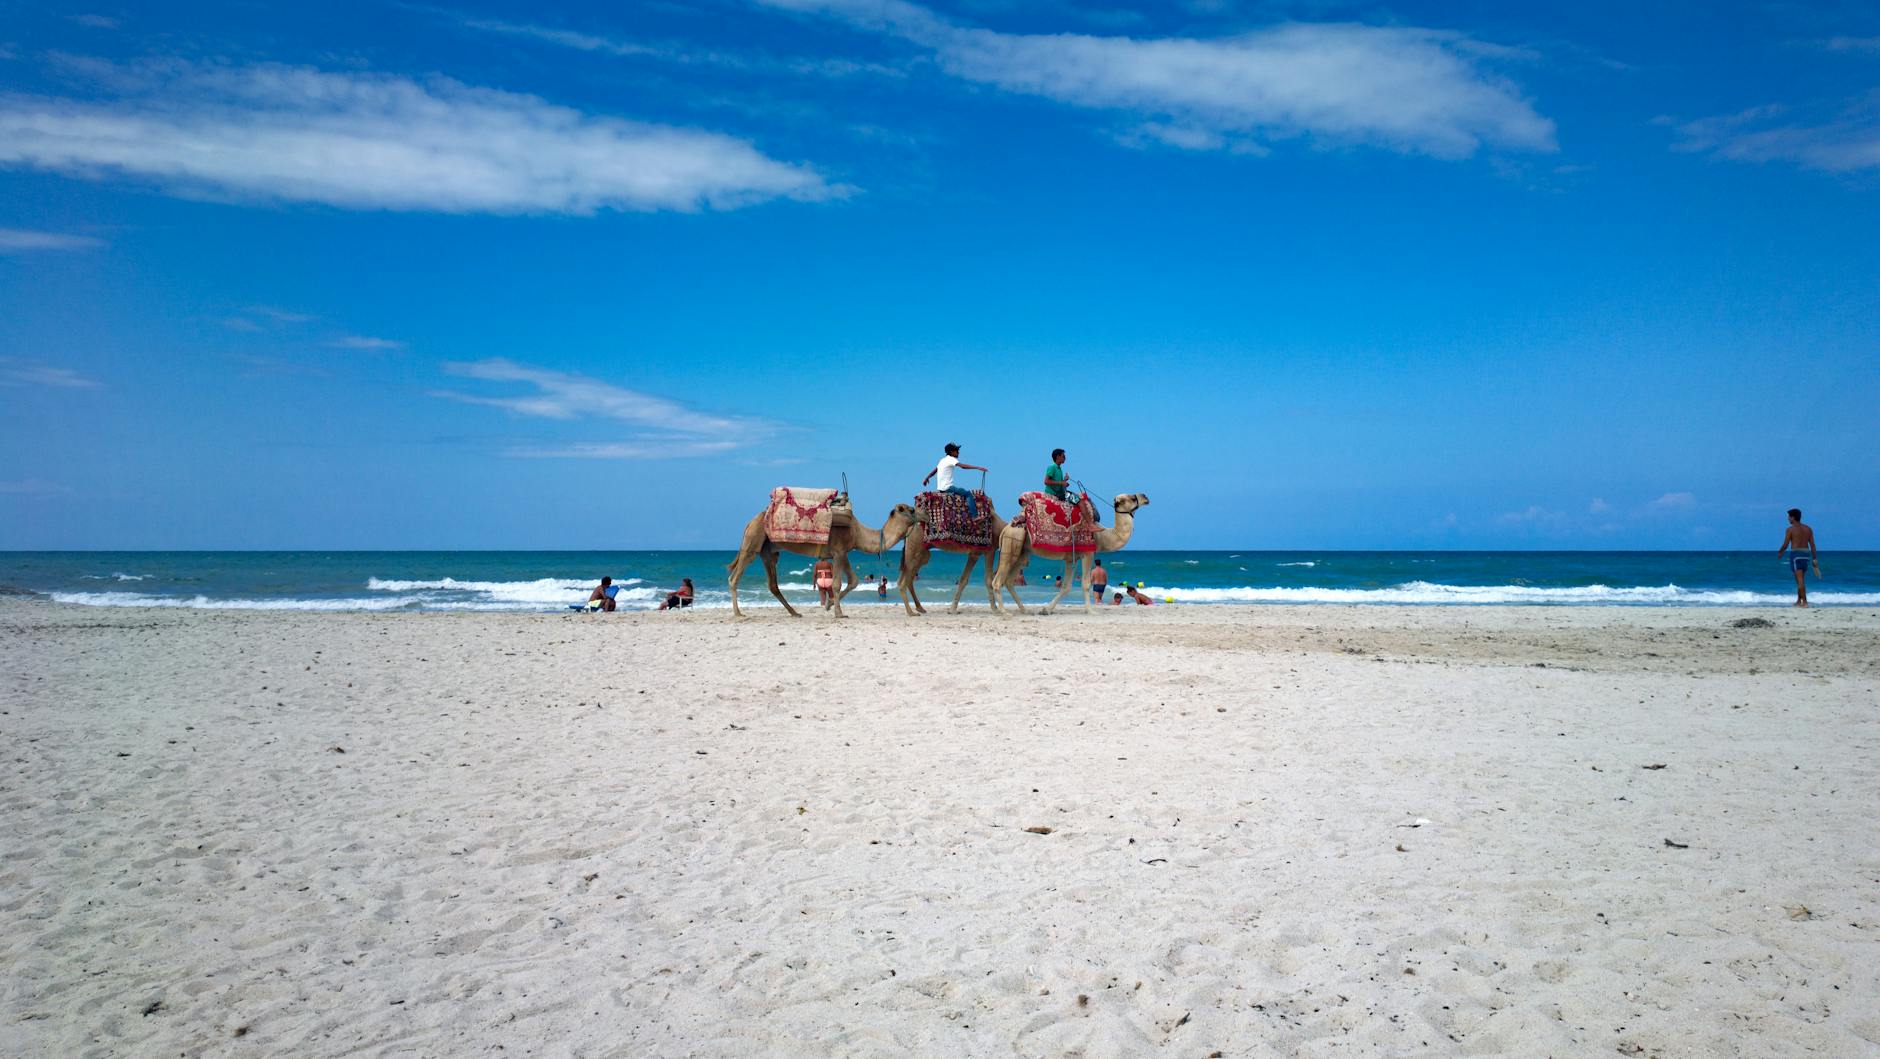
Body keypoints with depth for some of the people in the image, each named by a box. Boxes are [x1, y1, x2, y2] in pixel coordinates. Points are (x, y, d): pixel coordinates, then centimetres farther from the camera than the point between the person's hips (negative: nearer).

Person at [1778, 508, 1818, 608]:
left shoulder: (1790, 529, -8)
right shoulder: (1808, 528, 9)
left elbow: (1785, 545, -8)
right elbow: (1812, 545, 7)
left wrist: (1780, 552, 12)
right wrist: (1815, 559, 9)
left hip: (1796, 554, -6)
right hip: (1806, 554, 6)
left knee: (1800, 579, -8)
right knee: (1800, 579, 19)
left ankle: (1805, 602, -14)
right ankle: (1798, 601, 25)